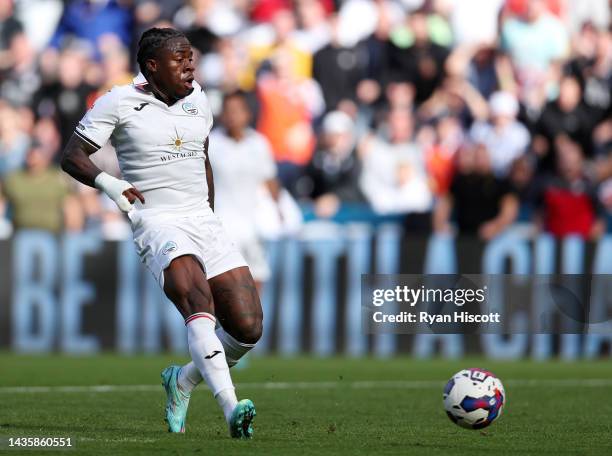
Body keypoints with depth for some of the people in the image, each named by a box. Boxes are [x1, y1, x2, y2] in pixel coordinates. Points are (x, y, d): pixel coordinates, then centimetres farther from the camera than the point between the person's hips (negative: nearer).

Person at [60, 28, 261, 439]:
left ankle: (182, 382, 21)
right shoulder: (119, 103, -2)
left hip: (204, 221, 6)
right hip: (158, 224, -6)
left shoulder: (198, 100, 15)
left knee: (248, 328, -5)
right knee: (199, 303, -32)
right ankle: (231, 408, -43)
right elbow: (72, 157, -4)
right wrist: (108, 183, -22)